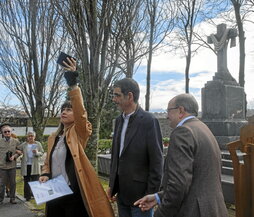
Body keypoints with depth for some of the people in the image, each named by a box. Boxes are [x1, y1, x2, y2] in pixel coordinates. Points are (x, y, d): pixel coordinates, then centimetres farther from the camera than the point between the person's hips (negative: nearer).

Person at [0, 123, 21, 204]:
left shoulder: (16, 141, 3)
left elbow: (19, 152, 8)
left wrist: (14, 156, -9)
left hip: (12, 165, 1)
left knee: (13, 183, 8)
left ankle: (12, 198, 21)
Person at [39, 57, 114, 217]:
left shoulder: (79, 132, -5)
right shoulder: (53, 138, 13)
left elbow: (81, 112, -24)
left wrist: (73, 84, -33)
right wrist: (45, 174, -1)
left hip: (74, 192, -6)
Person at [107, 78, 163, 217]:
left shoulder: (149, 121, -13)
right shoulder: (119, 120, 8)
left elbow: (156, 161, -14)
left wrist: (151, 194, -13)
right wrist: (112, 185, 11)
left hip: (140, 193, -6)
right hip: (121, 193, 7)